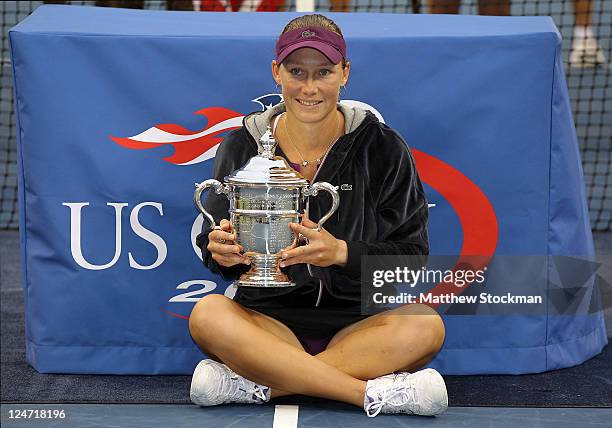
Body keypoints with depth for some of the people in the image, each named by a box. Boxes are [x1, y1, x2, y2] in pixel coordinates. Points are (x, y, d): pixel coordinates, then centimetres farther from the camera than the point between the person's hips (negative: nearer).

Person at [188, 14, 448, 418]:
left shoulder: (382, 147, 1)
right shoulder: (241, 146, 4)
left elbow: (412, 254, -2)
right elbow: (214, 251, 8)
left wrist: (341, 252, -21)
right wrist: (222, 252, -18)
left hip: (359, 324, 0)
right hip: (269, 320, 0)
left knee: (426, 324, -31)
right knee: (207, 314, -31)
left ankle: (256, 384, -30)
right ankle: (375, 393, -32)